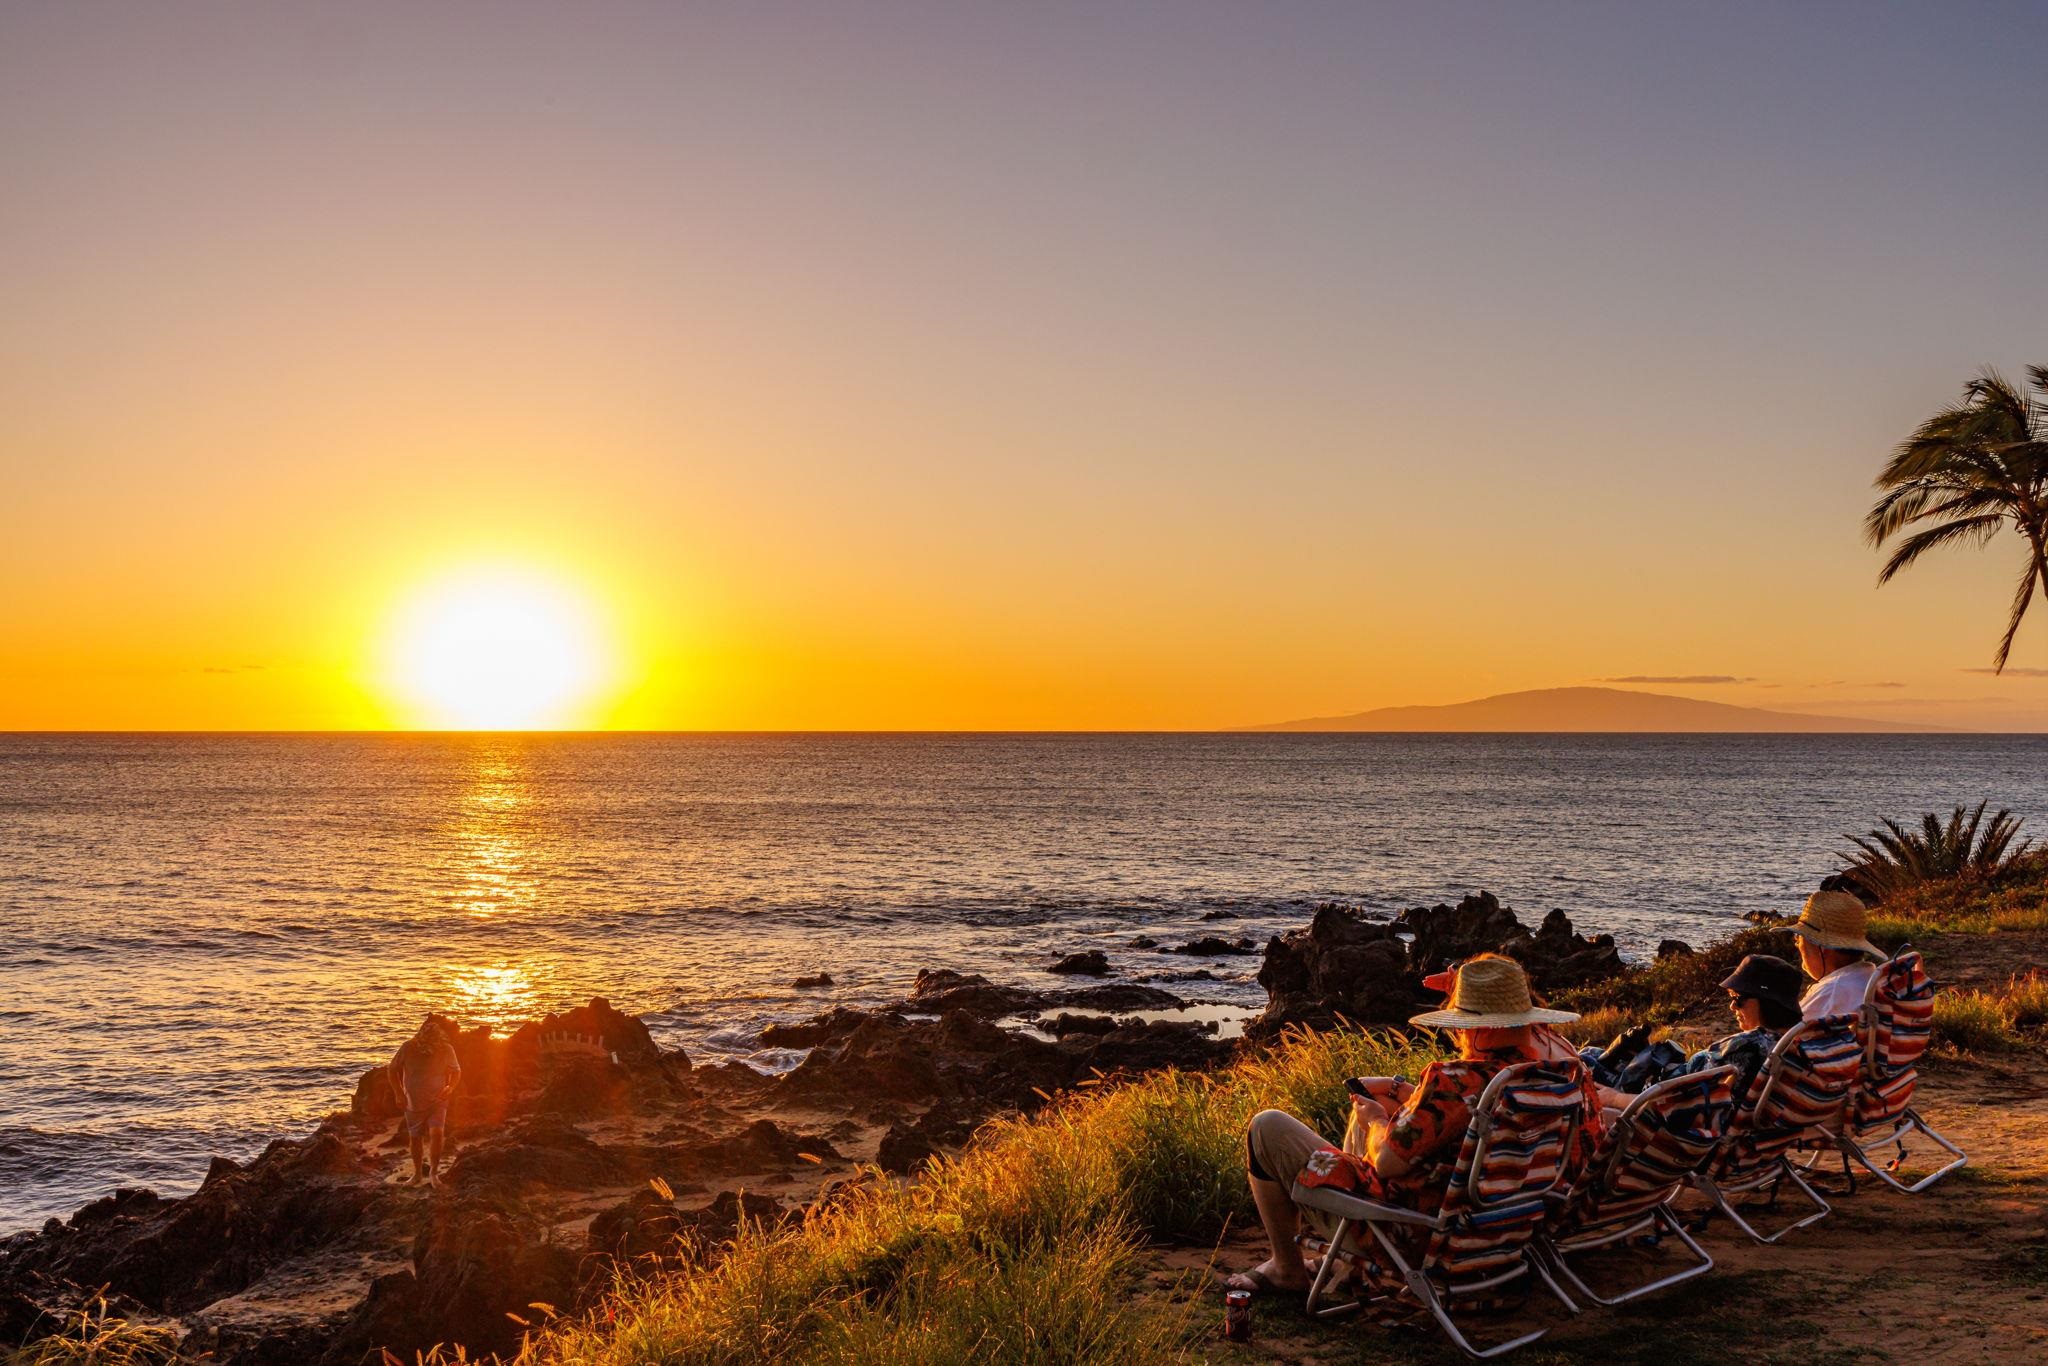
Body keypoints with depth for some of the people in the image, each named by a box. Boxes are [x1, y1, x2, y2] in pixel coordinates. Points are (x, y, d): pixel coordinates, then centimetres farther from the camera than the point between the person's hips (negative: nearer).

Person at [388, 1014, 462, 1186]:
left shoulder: (446, 1050, -14)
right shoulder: (408, 1048, -15)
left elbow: (456, 1072, 4)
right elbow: (392, 1070, 0)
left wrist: (451, 1087, -16)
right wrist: (399, 1094, -7)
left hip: (437, 1101, -2)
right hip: (414, 1102, 2)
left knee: (437, 1133, -20)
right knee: (415, 1138, 12)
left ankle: (434, 1171, -3)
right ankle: (417, 1174, 32)